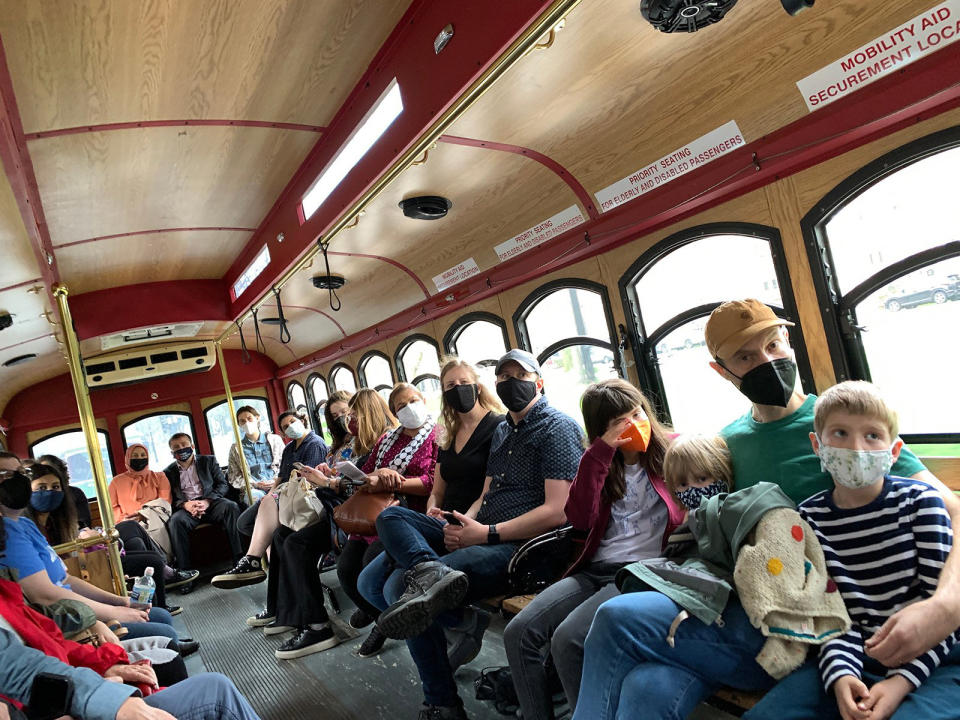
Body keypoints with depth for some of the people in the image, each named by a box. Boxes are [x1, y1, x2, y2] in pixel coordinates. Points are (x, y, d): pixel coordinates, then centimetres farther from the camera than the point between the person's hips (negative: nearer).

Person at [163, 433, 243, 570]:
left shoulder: (209, 461, 16)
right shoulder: (168, 472, 16)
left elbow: (223, 484, 8)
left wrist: (207, 501, -11)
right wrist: (184, 504, -15)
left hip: (211, 503, 0)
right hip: (186, 508, 0)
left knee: (230, 506, -31)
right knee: (176, 520, -33)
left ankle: (240, 558, -32)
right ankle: (182, 570, -30)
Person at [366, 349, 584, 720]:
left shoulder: (558, 427, -6)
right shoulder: (502, 430, 21)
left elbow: (557, 511, -16)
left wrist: (487, 533, -16)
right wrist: (462, 524, -1)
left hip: (520, 546, -9)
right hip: (480, 535, 9)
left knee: (400, 586, -22)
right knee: (390, 516, -7)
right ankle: (430, 571, -31)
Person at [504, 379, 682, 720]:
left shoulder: (673, 450, 5)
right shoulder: (601, 462, 16)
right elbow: (580, 519, 0)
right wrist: (600, 453, -7)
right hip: (595, 570, 5)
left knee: (568, 639, -27)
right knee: (519, 633, -14)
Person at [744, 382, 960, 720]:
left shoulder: (919, 501, -7)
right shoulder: (811, 517, -1)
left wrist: (902, 679, -16)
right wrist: (840, 674, -18)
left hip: (932, 659, -2)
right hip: (858, 658, 3)